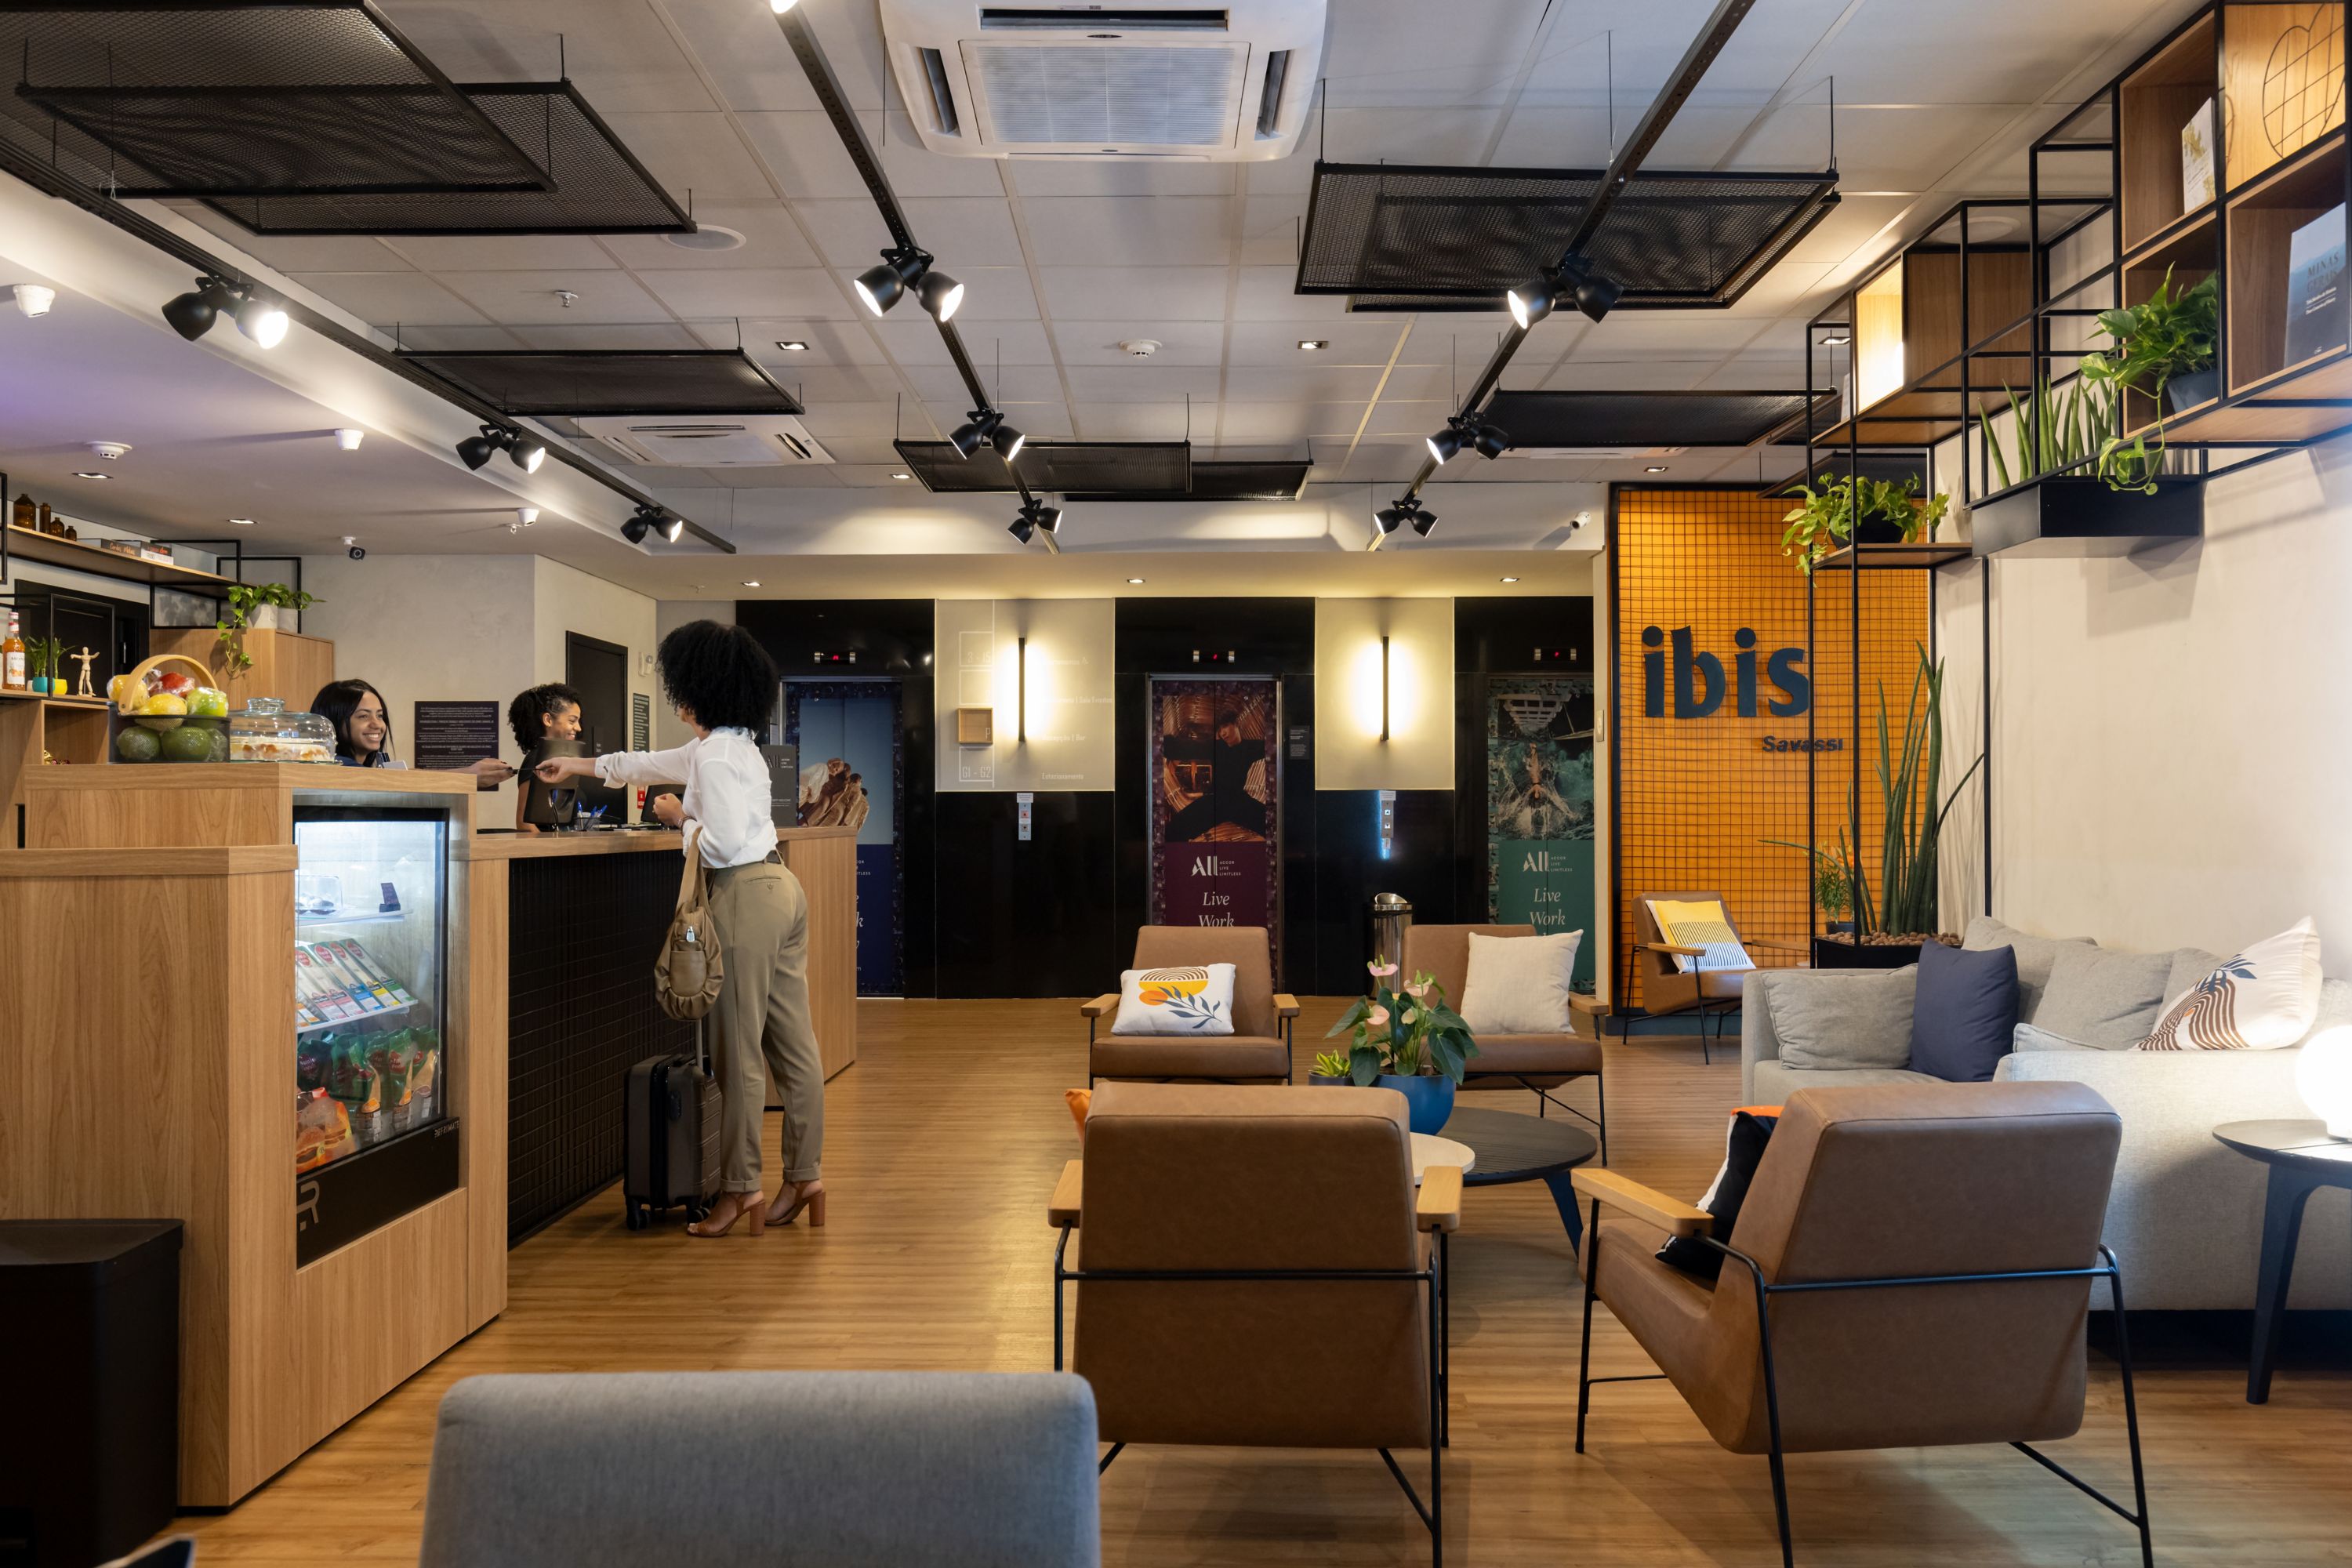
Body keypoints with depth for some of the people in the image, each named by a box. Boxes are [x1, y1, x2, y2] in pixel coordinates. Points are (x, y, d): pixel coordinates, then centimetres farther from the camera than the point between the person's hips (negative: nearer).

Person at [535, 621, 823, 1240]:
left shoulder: (716, 757, -13)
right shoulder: (736, 745, 17)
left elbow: (724, 844, -21)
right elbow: (651, 763, 31)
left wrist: (680, 816, -3)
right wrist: (579, 766, 40)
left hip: (746, 898, -10)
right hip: (781, 888, 10)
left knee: (740, 1051, -1)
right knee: (793, 1045, 10)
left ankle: (742, 1188, 7)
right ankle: (804, 1177, 17)